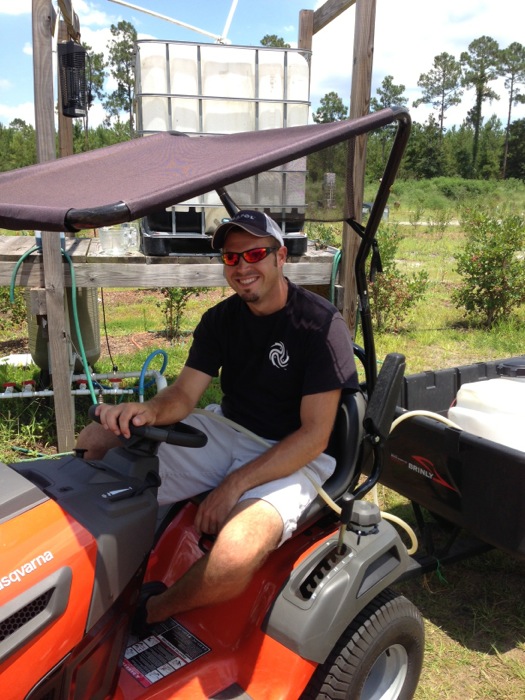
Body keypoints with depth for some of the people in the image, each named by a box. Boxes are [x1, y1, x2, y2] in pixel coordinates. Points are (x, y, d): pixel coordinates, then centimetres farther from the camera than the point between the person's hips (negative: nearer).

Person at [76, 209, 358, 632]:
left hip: (294, 455, -5)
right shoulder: (220, 320, 3)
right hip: (227, 430, 6)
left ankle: (153, 612, -4)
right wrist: (148, 413, -26)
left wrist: (235, 484, -23)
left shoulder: (322, 325, -15)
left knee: (235, 555, -35)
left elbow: (314, 436, -18)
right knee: (96, 444, -9)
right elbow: (184, 394, -2)